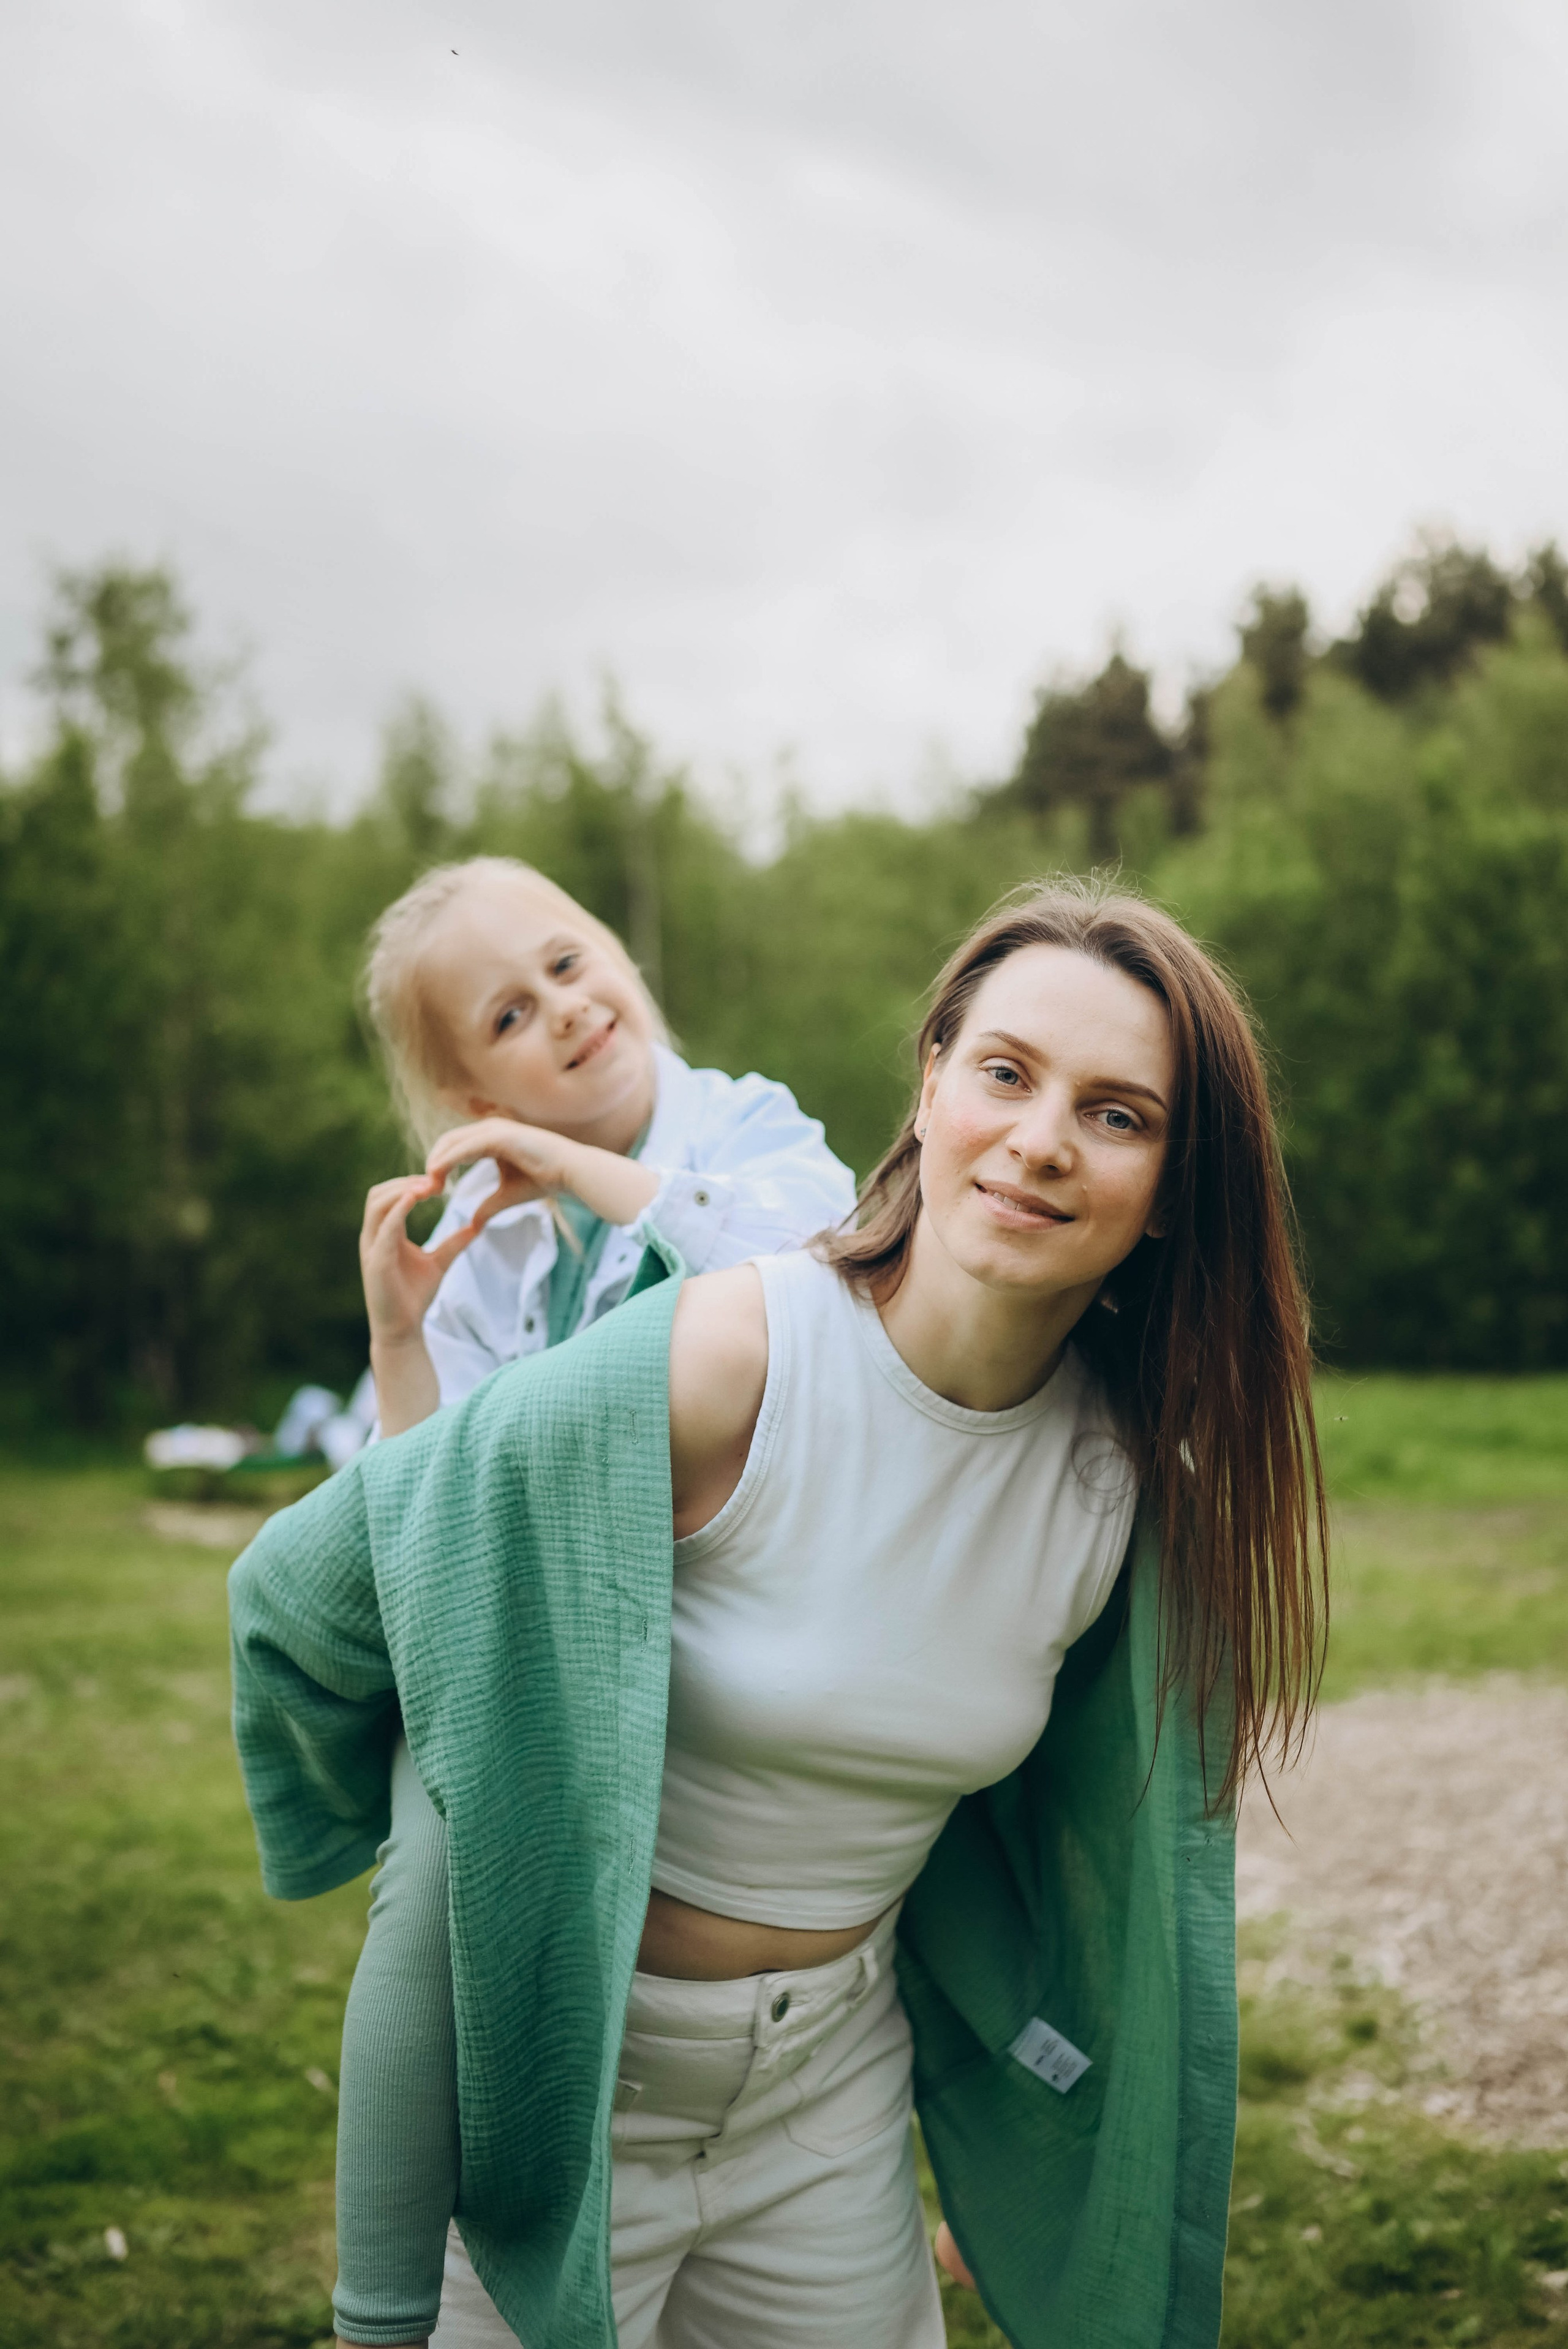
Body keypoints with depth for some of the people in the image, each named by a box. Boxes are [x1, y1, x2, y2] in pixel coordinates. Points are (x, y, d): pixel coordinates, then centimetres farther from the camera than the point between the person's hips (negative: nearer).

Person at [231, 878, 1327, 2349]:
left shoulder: (1131, 1479, -9)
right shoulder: (708, 1365, -26)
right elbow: (303, 1592, -14)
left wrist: (1016, 2165, 19)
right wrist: (455, 1850, 4)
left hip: (837, 2079, 4)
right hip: (561, 2073, -4)